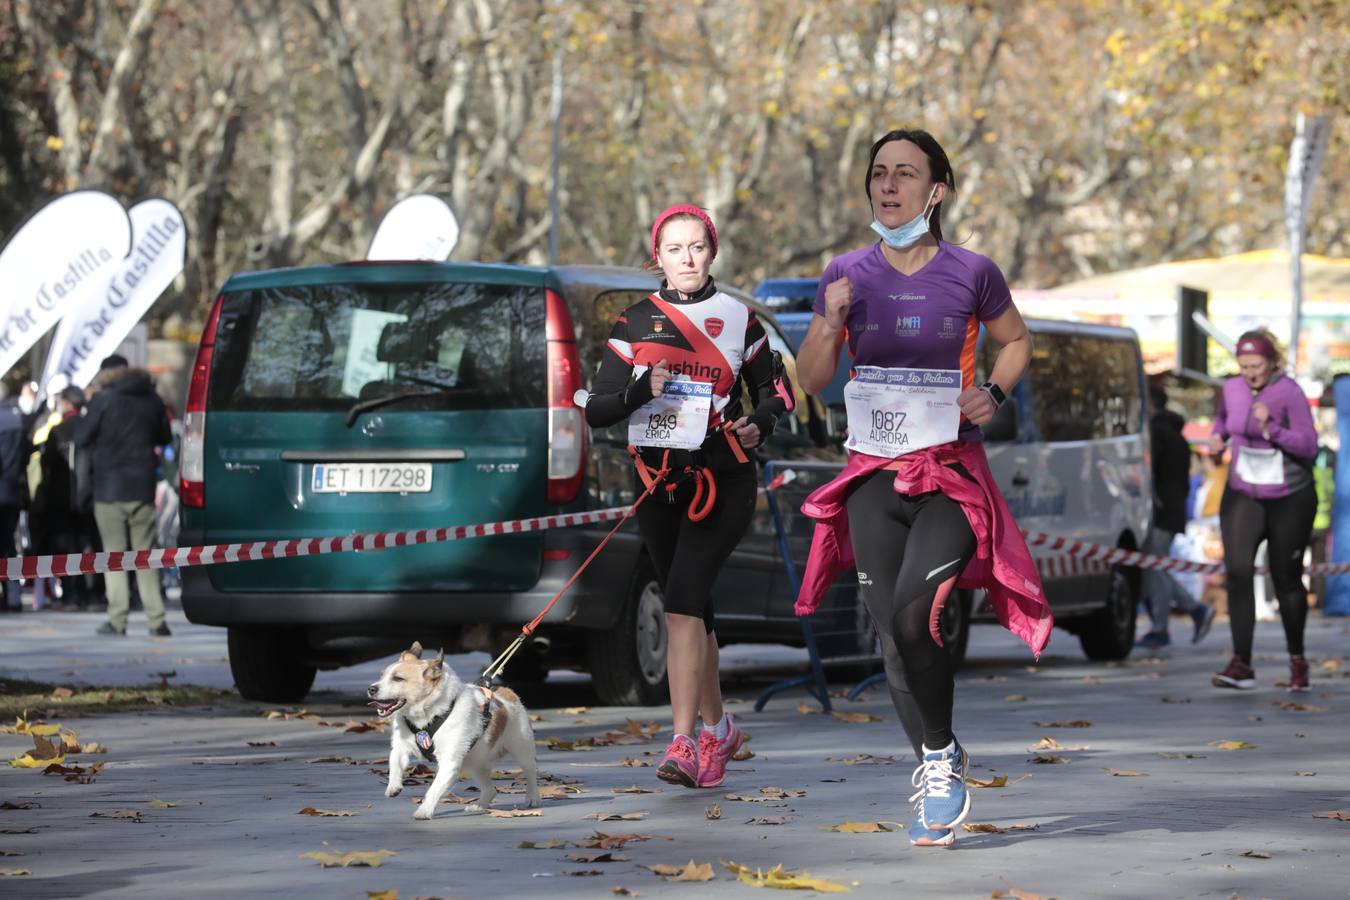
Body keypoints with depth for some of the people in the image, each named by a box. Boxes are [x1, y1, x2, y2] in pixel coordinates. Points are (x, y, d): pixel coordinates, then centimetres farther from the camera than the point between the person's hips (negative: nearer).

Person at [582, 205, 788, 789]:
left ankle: (684, 743, -23)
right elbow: (596, 411, 1)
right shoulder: (635, 323, 6)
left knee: (683, 599, -19)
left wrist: (759, 424, -8)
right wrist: (644, 388, -18)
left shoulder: (739, 319, 4)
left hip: (723, 482, -3)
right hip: (658, 483, 3)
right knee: (692, 609, 11)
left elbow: (772, 391, 13)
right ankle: (717, 728, 29)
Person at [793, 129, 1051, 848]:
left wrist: (993, 395, -3)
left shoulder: (972, 274, -4)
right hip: (872, 474, 3)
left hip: (949, 471, -3)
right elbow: (810, 380, 8)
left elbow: (1016, 341, 15)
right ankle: (937, 774, 18)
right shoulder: (846, 274, 2)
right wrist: (830, 324, -10)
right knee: (892, 638, 1)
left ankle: (942, 756, 0)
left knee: (913, 615, -22)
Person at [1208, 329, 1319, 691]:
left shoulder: (1289, 393, -15)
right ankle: (1241, 665, -17)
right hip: (1243, 495, 3)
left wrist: (1271, 428, -31)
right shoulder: (1231, 389, 0)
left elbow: (1309, 446, -19)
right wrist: (1217, 437, 1)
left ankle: (1297, 660, 27)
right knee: (1237, 570, -15)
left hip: (1289, 498, -3)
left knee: (1287, 579, 6)